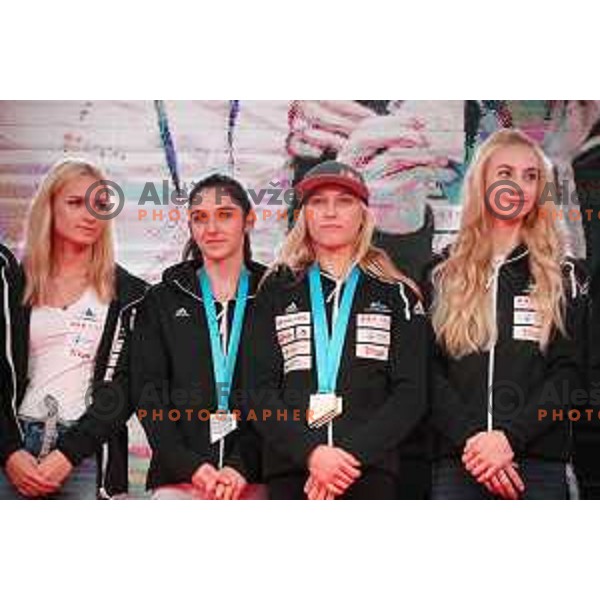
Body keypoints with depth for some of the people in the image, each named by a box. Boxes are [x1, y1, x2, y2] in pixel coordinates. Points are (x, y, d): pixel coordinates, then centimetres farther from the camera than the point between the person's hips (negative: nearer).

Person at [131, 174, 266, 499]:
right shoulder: (162, 300, 14)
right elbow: (148, 393, 6)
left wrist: (242, 467, -11)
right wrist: (191, 464, -8)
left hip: (254, 480, 0)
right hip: (178, 477, 1)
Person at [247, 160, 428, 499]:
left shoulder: (397, 295, 13)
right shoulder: (277, 291, 15)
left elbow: (411, 393, 3)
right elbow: (260, 391, 6)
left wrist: (352, 454, -11)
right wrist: (310, 452, -11)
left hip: (371, 473, -1)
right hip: (290, 468, 1)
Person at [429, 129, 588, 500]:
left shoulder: (565, 276, 11)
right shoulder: (442, 274, 12)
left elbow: (569, 372, 2)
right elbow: (427, 370, 4)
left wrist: (509, 437, -12)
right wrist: (470, 438, -11)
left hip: (540, 461, 0)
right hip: (457, 460, 0)